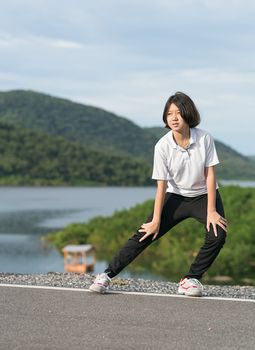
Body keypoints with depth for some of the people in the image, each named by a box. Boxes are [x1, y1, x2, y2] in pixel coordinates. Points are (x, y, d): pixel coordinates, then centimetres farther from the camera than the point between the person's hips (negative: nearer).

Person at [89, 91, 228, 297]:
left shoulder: (204, 139, -17)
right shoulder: (163, 146, -17)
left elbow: (210, 174, -12)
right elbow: (162, 185, -13)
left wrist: (211, 211, -16)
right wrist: (156, 220, -12)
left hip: (204, 196, 0)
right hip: (176, 197, 0)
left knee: (217, 234, -24)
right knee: (144, 235, -9)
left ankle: (191, 280, -7)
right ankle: (107, 275, -2)